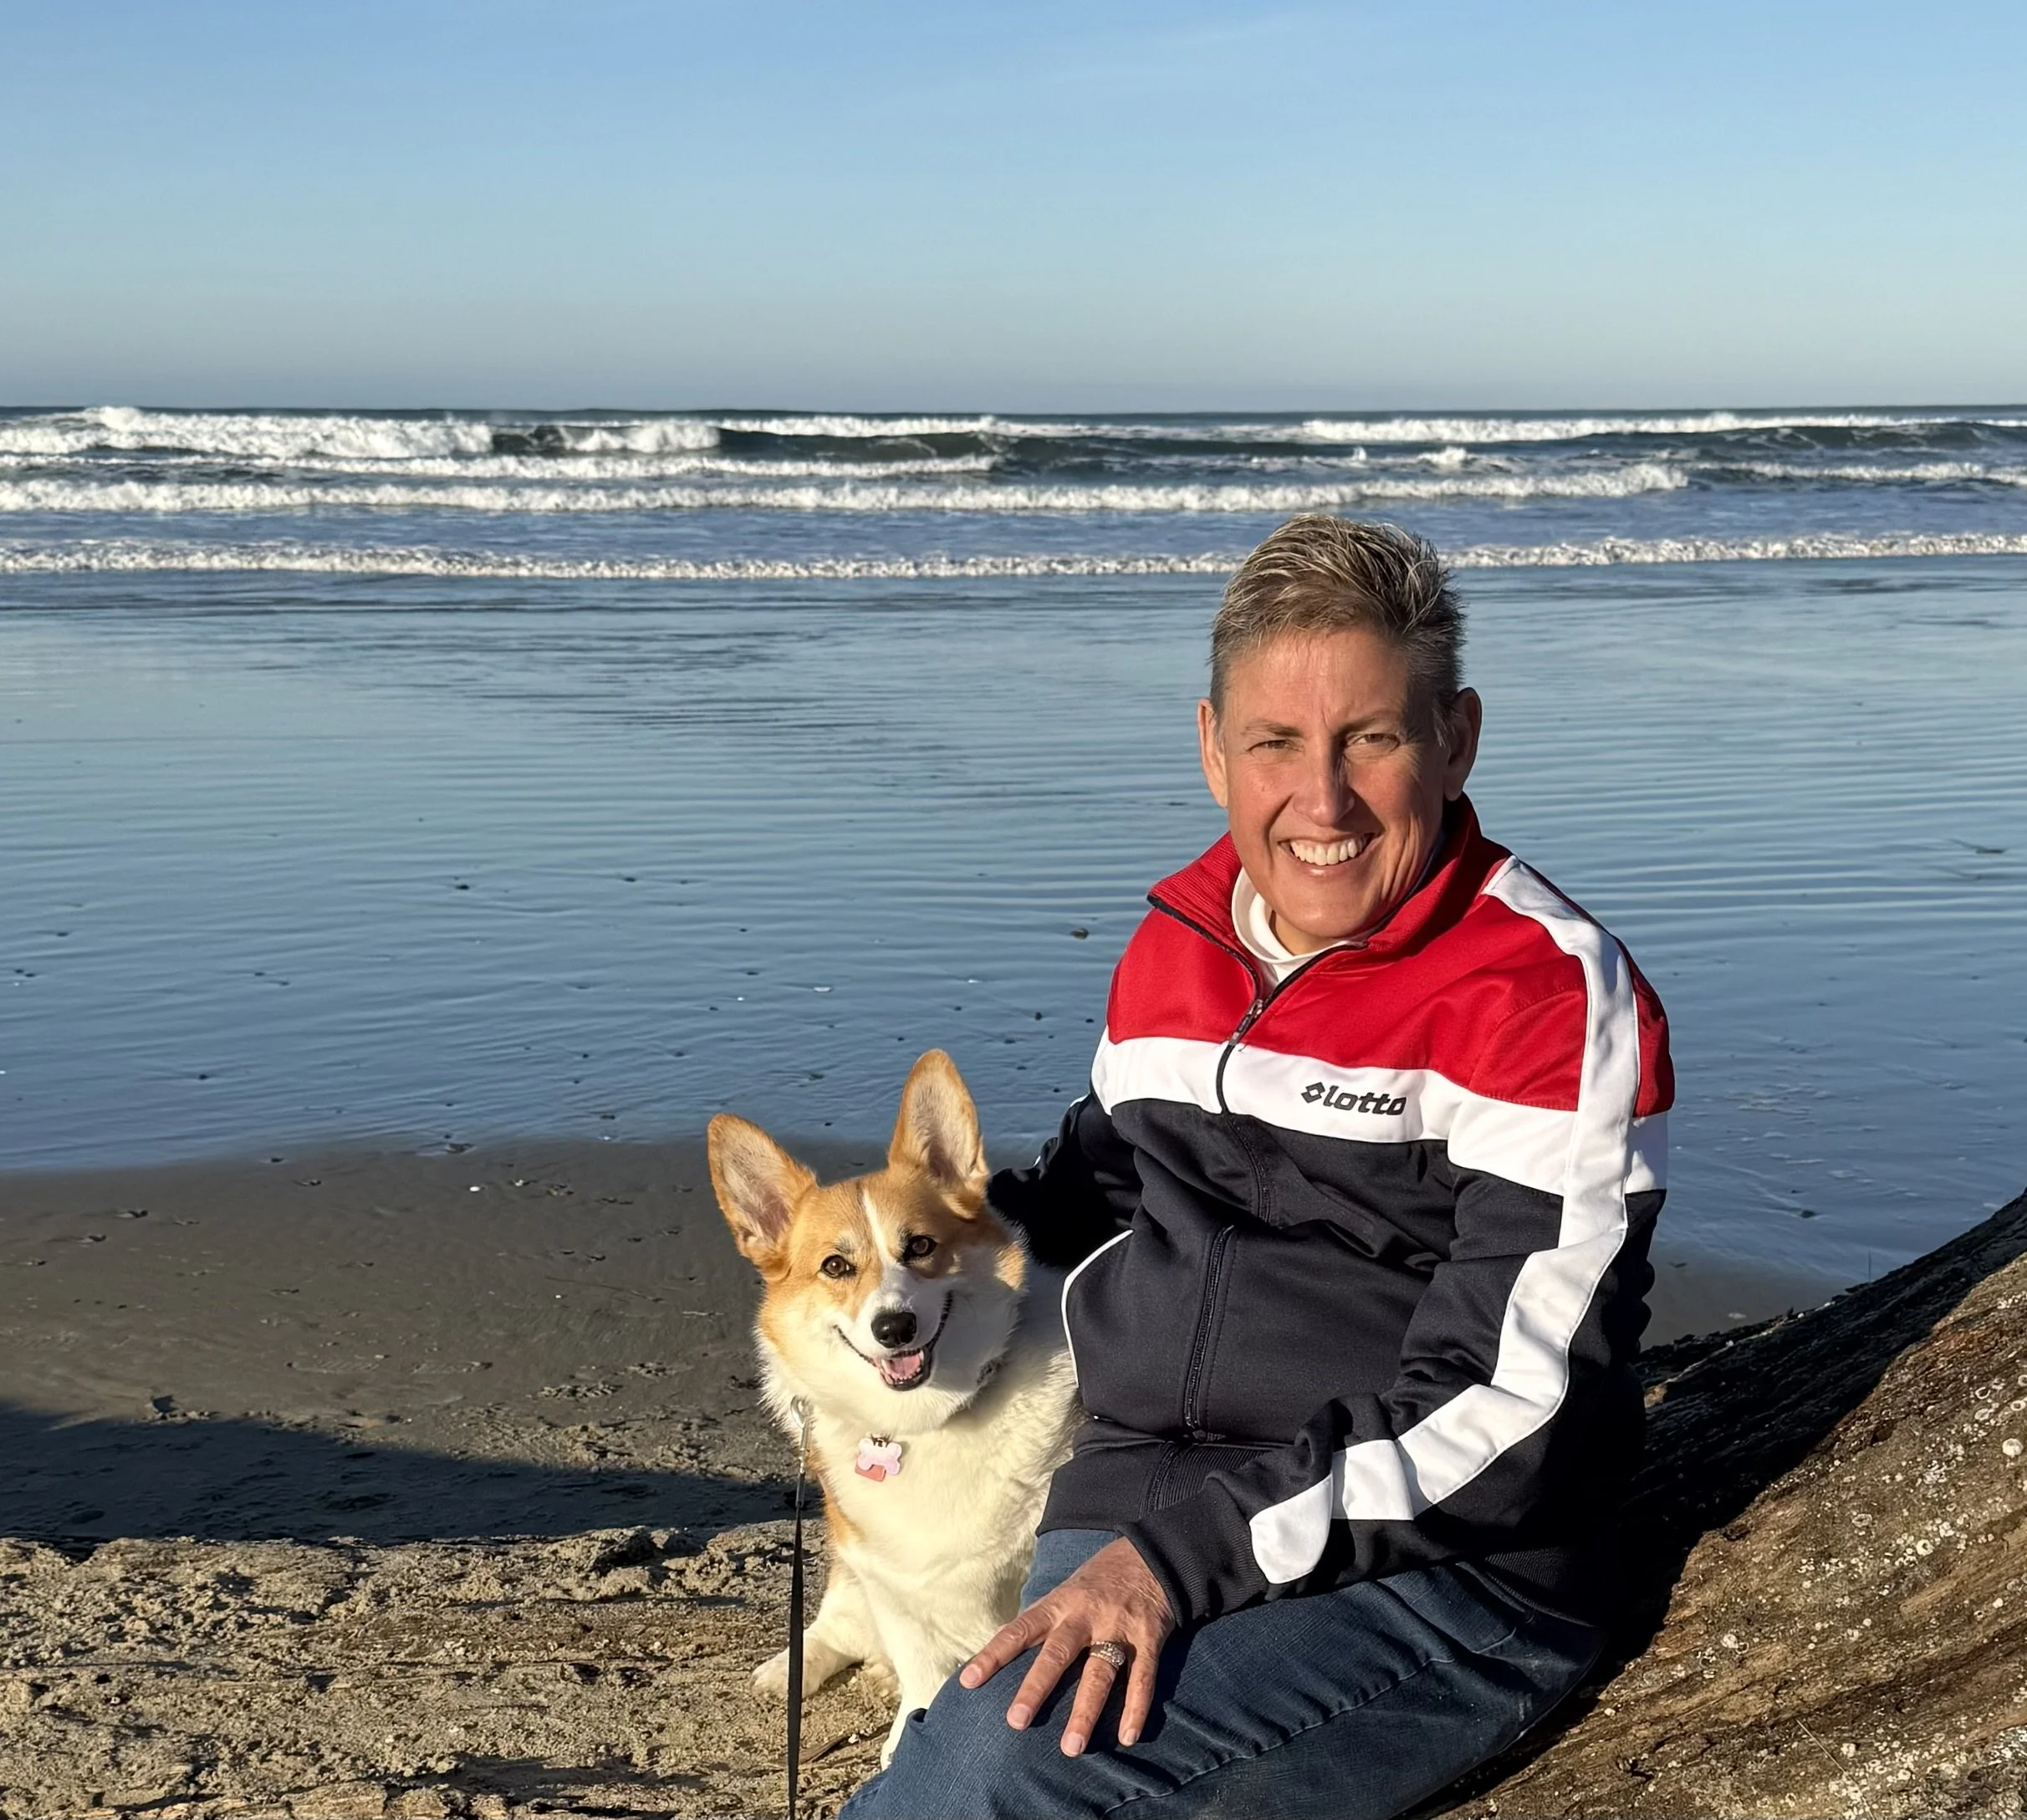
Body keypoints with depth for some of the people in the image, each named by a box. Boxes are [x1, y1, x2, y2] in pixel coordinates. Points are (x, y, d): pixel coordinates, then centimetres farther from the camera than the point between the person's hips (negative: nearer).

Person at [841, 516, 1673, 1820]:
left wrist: (1186, 1555, -21)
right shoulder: (1170, 951, 10)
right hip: (1134, 1523, 6)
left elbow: (1507, 1405, -17)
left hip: (1435, 1578, -5)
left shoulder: (1555, 997, -11)